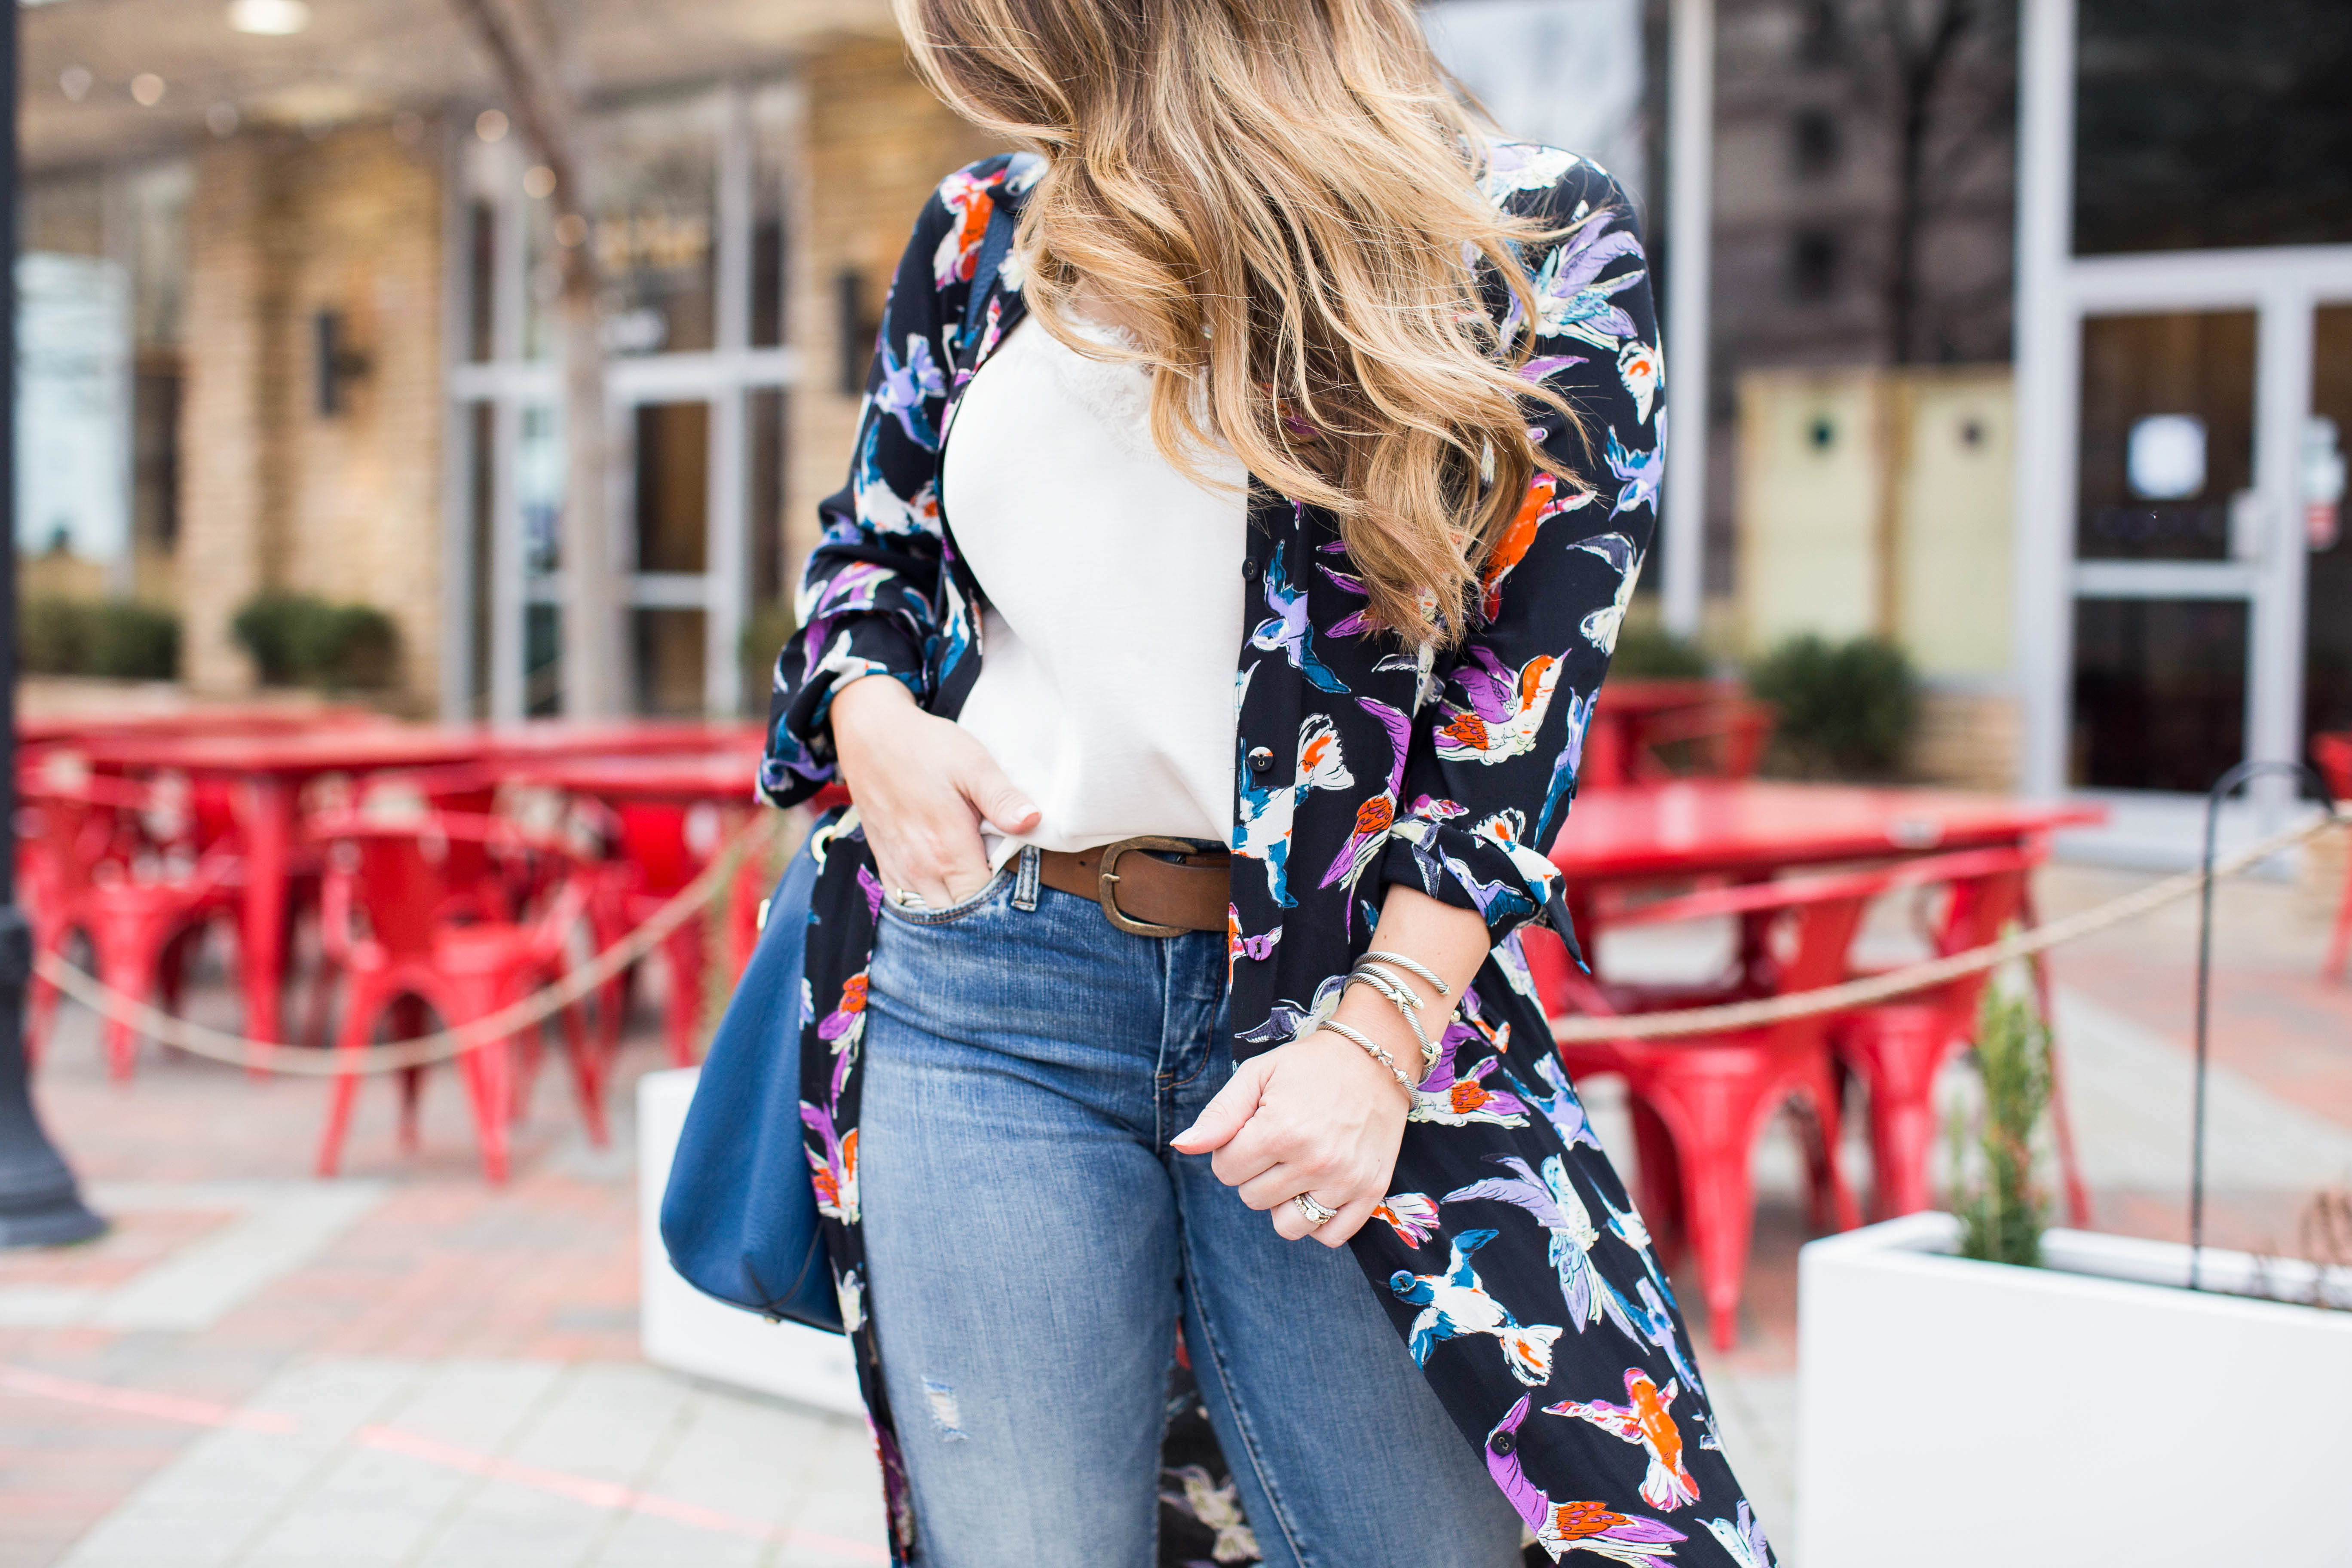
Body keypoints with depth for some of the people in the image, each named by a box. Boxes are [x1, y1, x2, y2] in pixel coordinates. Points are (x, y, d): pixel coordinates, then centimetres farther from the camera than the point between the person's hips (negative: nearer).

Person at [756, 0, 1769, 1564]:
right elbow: (870, 544, 24)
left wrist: (1376, 1034, -15)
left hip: (1338, 981, -2)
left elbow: (1527, 685, -6)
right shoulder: (983, 233, 12)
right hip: (982, 993, 3)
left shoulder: (1536, 244, 0)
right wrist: (867, 708, 0)